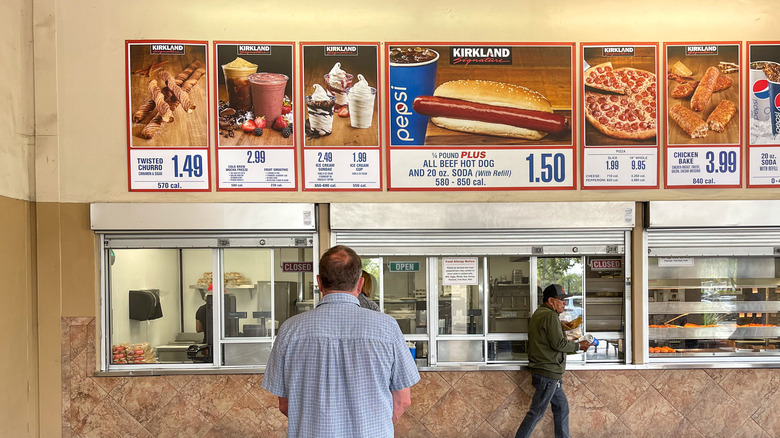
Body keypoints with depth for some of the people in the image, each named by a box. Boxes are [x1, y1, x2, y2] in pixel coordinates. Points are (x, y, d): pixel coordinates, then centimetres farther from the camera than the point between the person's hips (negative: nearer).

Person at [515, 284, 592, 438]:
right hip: (548, 373, -11)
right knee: (536, 412, -5)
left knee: (561, 407, 16)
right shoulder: (550, 315, -15)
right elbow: (559, 344, -17)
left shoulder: (538, 314, 17)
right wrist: (578, 345, -6)